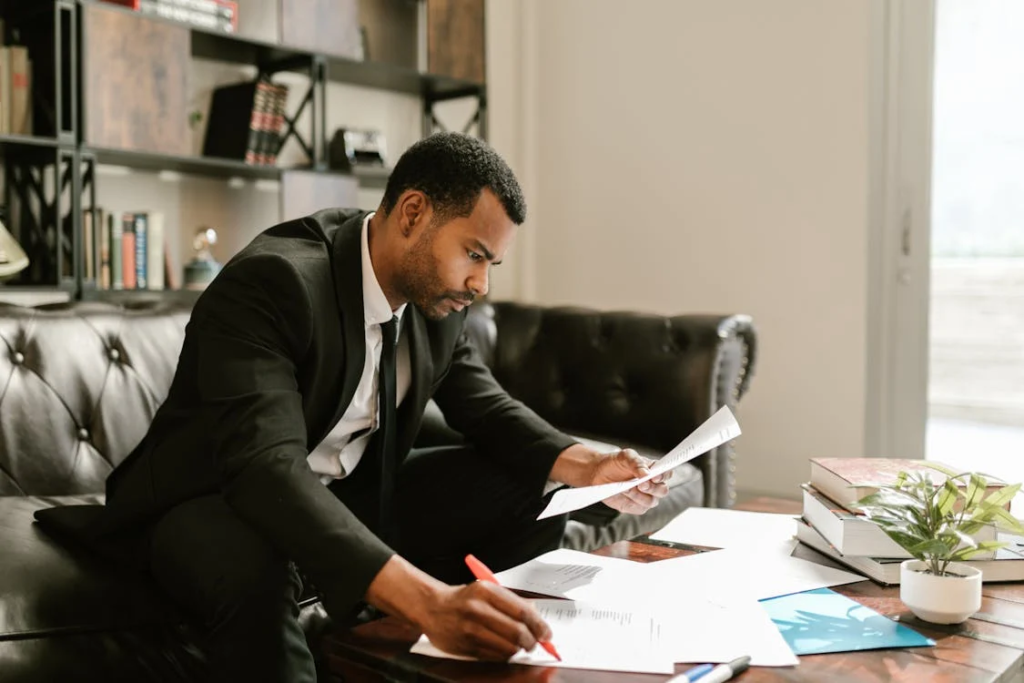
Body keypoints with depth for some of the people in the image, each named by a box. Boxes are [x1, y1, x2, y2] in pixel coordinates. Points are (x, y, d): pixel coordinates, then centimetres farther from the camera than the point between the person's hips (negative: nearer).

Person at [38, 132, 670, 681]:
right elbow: (267, 468, -42)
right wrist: (427, 599, -54)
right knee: (258, 573, -40)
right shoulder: (269, 283, -30)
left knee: (533, 492, -4)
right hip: (220, 498, -7)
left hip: (354, 492, 7)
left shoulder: (437, 292, -5)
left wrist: (584, 466, -15)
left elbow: (484, 406, 5)